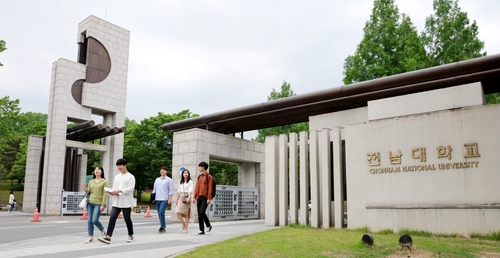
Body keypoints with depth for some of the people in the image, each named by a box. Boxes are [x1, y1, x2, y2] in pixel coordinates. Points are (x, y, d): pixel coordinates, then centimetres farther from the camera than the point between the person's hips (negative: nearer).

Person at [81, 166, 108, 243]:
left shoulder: (104, 182, 0)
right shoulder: (91, 181, 14)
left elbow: (105, 194, -5)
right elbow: (88, 192, 14)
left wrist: (103, 205, -12)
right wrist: (84, 188, -6)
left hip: (98, 203, -5)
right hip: (90, 203, 5)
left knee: (95, 220, -13)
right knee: (89, 221, 2)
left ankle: (103, 231, 13)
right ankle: (90, 237, 11)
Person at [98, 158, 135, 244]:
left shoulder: (130, 177, -4)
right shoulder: (116, 177, 15)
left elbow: (130, 189, -13)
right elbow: (114, 188, 17)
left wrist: (119, 191, -21)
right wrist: (112, 192, -6)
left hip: (126, 202, -5)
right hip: (116, 202, 5)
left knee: (127, 219, 6)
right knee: (112, 218, -8)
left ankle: (131, 236, 24)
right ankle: (108, 237, -12)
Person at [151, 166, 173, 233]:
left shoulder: (169, 180, 1)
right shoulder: (157, 180, 17)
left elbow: (171, 191, -2)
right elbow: (154, 189, 21)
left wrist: (170, 199, -9)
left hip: (165, 199, -6)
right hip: (157, 199, 6)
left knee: (161, 212, -18)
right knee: (159, 214, 8)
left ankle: (162, 227, -10)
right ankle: (164, 227, 19)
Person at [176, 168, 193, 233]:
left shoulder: (190, 181, 1)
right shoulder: (180, 182, 17)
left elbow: (190, 190, -9)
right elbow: (179, 191, 19)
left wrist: (189, 198, -22)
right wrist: (177, 199, 17)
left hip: (186, 197, -5)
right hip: (181, 197, 5)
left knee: (187, 213, -3)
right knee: (178, 212, -6)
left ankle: (185, 228, 3)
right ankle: (183, 225, 10)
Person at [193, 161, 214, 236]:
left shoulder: (209, 177, -5)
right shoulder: (199, 177, 15)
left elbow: (210, 188, -10)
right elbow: (197, 187, 15)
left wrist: (209, 199, -16)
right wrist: (194, 197, 8)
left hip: (205, 198, -7)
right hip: (199, 198, 7)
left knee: (202, 212, -17)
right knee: (199, 214, 4)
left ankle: (208, 225, 7)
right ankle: (202, 230, 10)